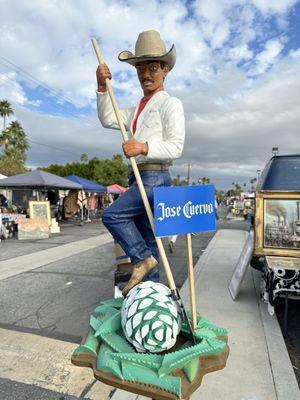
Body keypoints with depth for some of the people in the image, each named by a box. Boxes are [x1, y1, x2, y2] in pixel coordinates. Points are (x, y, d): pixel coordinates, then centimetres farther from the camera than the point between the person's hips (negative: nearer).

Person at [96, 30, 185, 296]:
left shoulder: (171, 104, -3)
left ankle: (143, 259, -7)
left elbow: (175, 147, -13)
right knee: (146, 237, 9)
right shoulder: (139, 109, 24)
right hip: (140, 178, 8)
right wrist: (102, 88, 5)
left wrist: (144, 147, -27)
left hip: (156, 177, -8)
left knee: (112, 215, -18)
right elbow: (108, 120, 16)